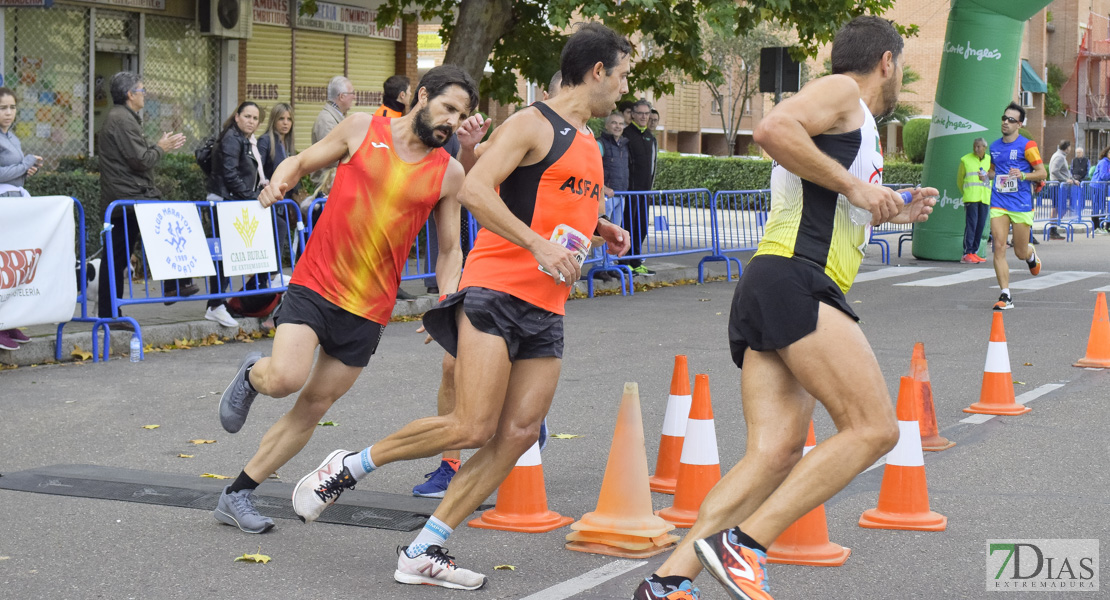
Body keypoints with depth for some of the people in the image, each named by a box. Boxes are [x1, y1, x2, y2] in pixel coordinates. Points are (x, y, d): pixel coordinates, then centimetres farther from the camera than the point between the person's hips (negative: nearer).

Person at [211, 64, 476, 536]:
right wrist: (280, 180, -12)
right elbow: (302, 161, 11)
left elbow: (449, 249, 12)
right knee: (285, 378, -23)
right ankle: (252, 375, 15)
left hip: (368, 307, 3)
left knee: (313, 408, 5)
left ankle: (237, 496, 19)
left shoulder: (449, 173, 4)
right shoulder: (362, 129, 0)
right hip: (315, 282, -2)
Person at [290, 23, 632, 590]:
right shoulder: (533, 124, -7)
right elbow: (473, 190, -19)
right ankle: (349, 467, 5)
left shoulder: (587, 143, 21)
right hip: (495, 290, -9)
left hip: (546, 308, 9)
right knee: (473, 428, -16)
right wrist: (539, 245, -25)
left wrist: (599, 227, 18)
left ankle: (423, 552, 3)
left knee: (518, 434, -2)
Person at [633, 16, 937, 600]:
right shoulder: (842, 91, 2)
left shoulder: (852, 123, 32)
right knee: (874, 428, -14)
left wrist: (890, 214, 33)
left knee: (774, 453, -1)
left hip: (768, 291, 10)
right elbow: (772, 128, -18)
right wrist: (853, 185, -14)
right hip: (793, 282, -10)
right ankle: (742, 544, -19)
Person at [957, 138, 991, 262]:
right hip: (970, 197, -4)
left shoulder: (990, 161, 13)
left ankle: (974, 252, 9)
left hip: (985, 198, 4)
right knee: (971, 224, -12)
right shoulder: (965, 160, 5)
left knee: (981, 225, 2)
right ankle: (967, 253, -14)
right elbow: (960, 179, 14)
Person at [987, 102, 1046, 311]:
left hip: (1021, 205, -3)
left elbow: (1042, 173, -4)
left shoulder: (1027, 145, -5)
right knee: (999, 248, -11)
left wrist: (1023, 175, -21)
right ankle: (1005, 296, -9)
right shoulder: (994, 146, 11)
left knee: (1020, 252, 3)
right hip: (999, 204, 4)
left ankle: (1031, 254, 43)